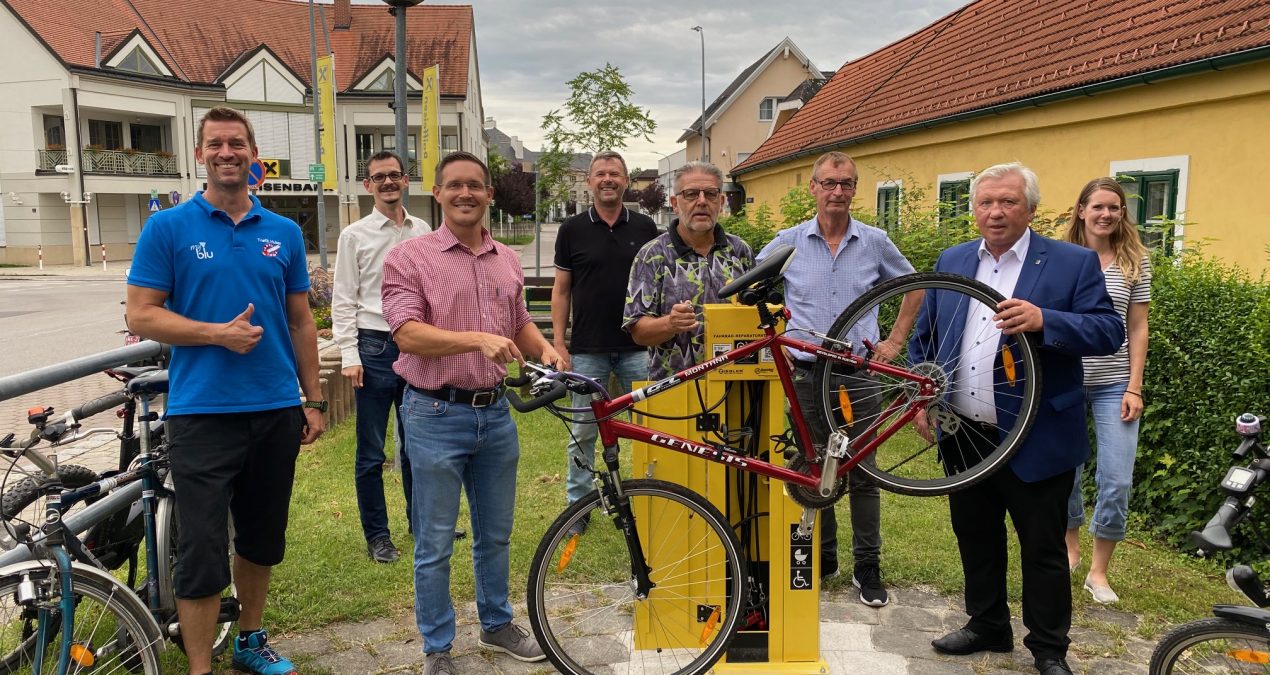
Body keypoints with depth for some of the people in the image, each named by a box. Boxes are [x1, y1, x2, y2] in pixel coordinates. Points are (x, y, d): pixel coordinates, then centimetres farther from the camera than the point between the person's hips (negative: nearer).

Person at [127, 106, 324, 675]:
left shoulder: (284, 233, 8)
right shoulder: (168, 227, -1)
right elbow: (142, 315, -4)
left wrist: (313, 400, 8)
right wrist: (218, 333, -17)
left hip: (277, 411, 4)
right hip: (202, 412, -3)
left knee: (262, 540, 16)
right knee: (202, 551, 0)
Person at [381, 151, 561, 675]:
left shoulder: (507, 261, 10)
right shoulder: (409, 257, -7)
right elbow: (408, 334, -17)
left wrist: (545, 348, -2)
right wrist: (479, 339, -30)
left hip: (495, 414, 5)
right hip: (437, 416, -5)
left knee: (495, 533, 19)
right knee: (435, 544, 6)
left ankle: (496, 623, 38)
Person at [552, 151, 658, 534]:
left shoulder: (645, 228, 7)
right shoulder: (573, 230, 4)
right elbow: (561, 289, 5)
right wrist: (558, 342, -2)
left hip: (638, 347, 1)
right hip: (587, 349, -1)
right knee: (582, 431, 6)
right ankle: (578, 505, 20)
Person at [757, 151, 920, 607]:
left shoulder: (875, 242, 3)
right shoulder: (787, 243, 2)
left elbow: (913, 287, 17)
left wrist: (896, 340, 10)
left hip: (858, 375, 0)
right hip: (806, 376, 0)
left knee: (862, 474, 5)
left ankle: (868, 567, 17)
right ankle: (822, 558, 25)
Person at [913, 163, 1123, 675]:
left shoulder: (1073, 263, -5)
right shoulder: (952, 262, 8)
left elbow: (1109, 331, -13)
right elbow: (923, 337, 13)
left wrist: (1043, 320, -29)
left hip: (1036, 441, -4)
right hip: (964, 437, 5)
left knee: (1043, 549, 7)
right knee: (976, 540, 18)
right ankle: (987, 626, 36)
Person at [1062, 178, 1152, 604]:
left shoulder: (1135, 261, 1)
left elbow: (1137, 328, 2)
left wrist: (1134, 387, -3)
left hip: (1113, 385, 0)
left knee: (1116, 482, -4)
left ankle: (1098, 571, 12)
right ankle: (1071, 548, 33)